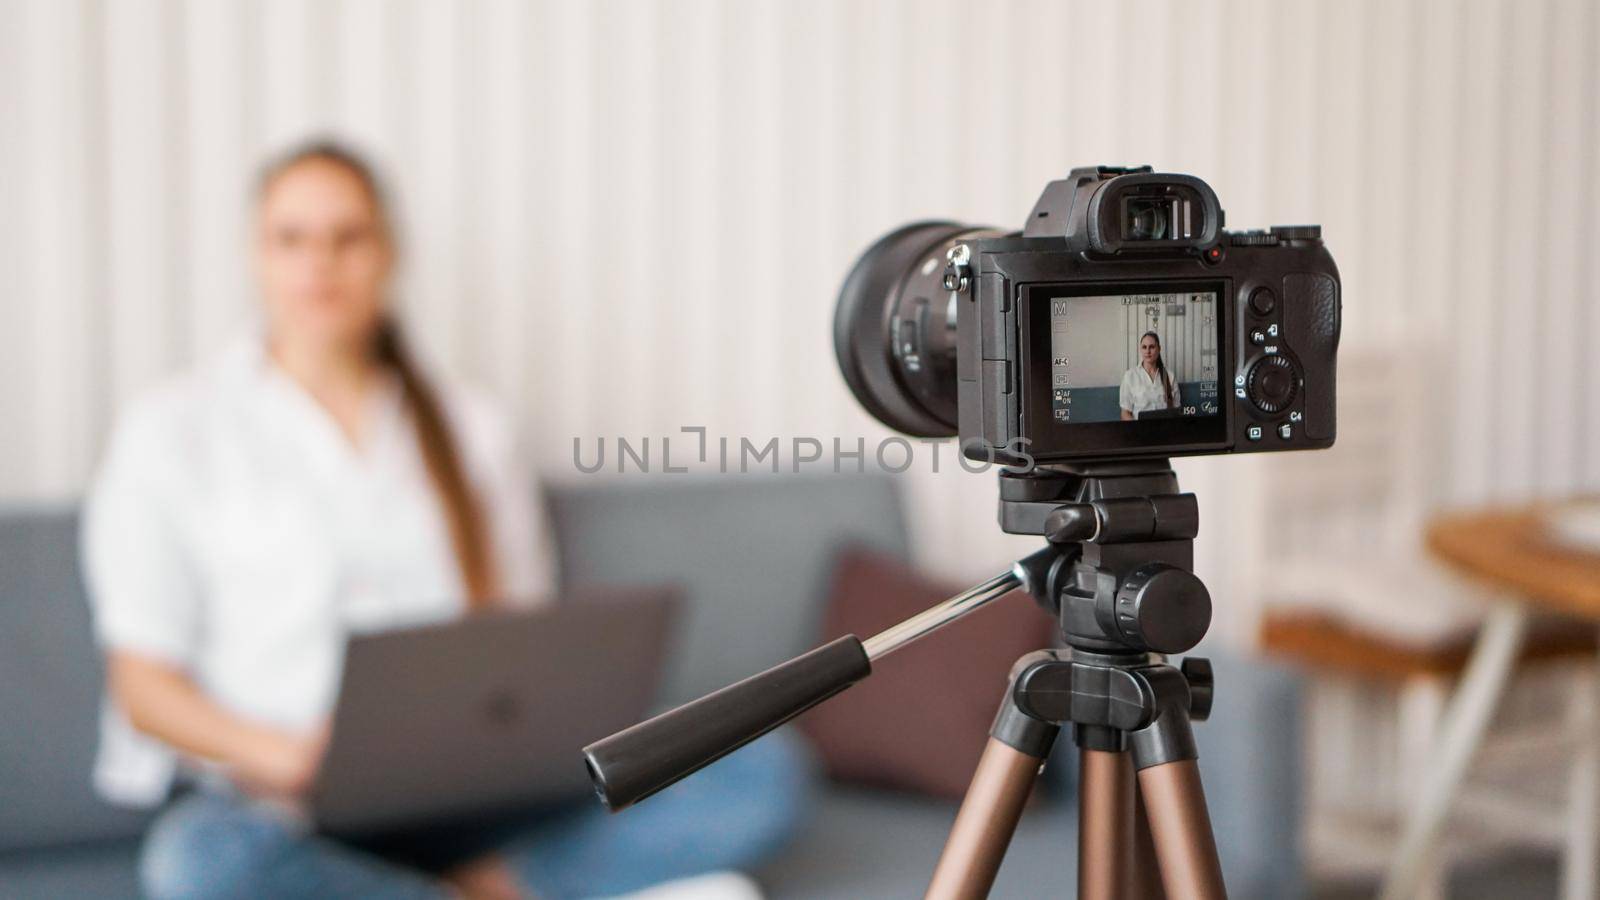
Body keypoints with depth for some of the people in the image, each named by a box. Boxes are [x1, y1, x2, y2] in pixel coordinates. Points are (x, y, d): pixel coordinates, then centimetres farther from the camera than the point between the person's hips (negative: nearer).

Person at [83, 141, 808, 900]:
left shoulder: (470, 430, 17)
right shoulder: (172, 431, 7)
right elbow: (143, 686, 2)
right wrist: (281, 753, -18)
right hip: (272, 806, -2)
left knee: (762, 770, -19)